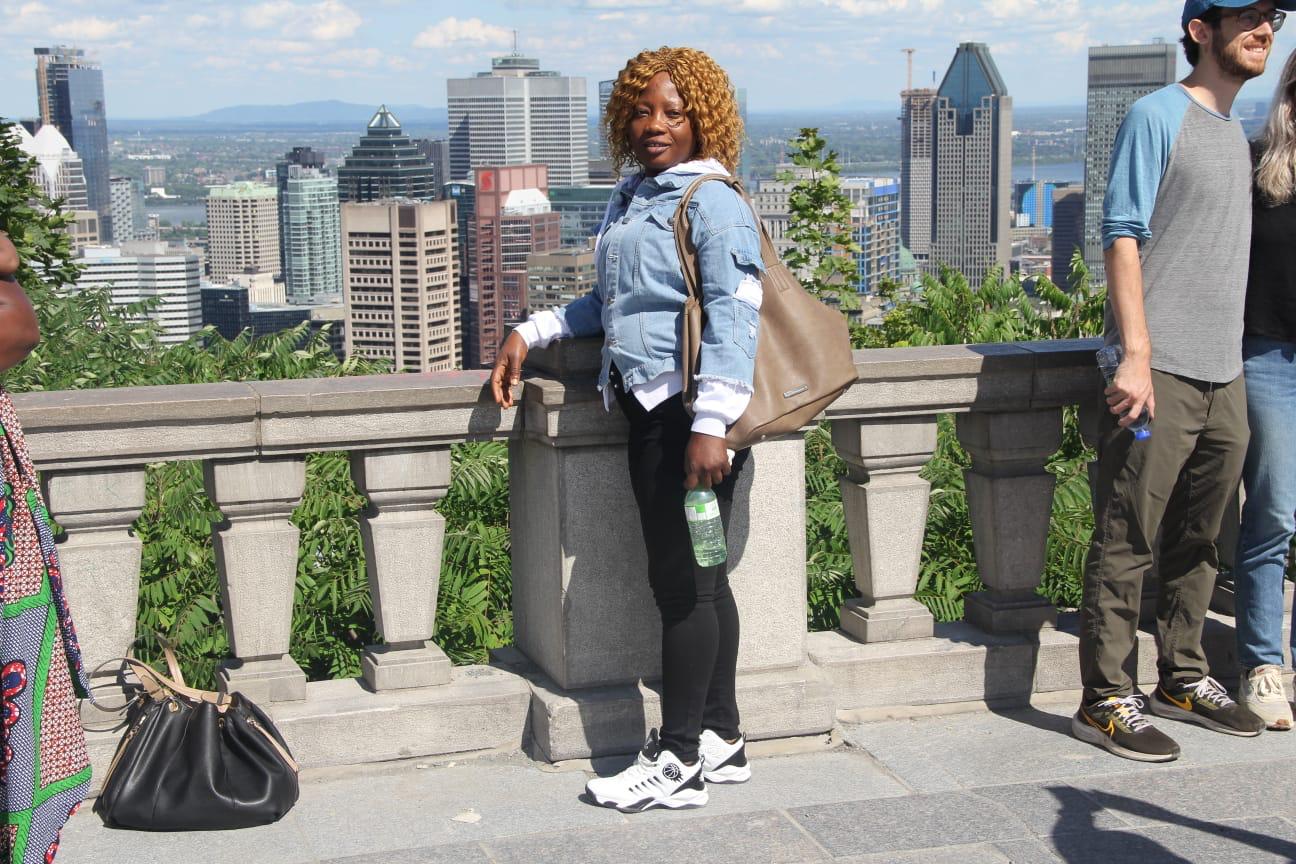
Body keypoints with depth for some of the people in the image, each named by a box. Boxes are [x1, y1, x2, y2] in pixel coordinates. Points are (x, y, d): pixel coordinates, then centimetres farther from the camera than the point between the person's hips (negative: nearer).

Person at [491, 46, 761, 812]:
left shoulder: (713, 202, -11)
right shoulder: (631, 197, 16)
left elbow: (735, 315, -19)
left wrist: (711, 421, -27)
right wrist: (532, 333, 20)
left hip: (690, 414, -9)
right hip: (650, 410, 9)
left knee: (682, 580, -3)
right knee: (697, 578, 14)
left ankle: (678, 761, 6)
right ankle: (721, 738, 24)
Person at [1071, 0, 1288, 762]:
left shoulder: (1236, 133, 19)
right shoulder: (1159, 116, -4)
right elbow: (1123, 237, -11)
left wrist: (1235, 358, 18)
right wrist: (1137, 356, -19)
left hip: (1225, 376, 8)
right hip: (1161, 374, -8)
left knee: (1198, 541, 14)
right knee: (1128, 542, -4)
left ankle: (1183, 678, 25)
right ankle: (1106, 700, 0)